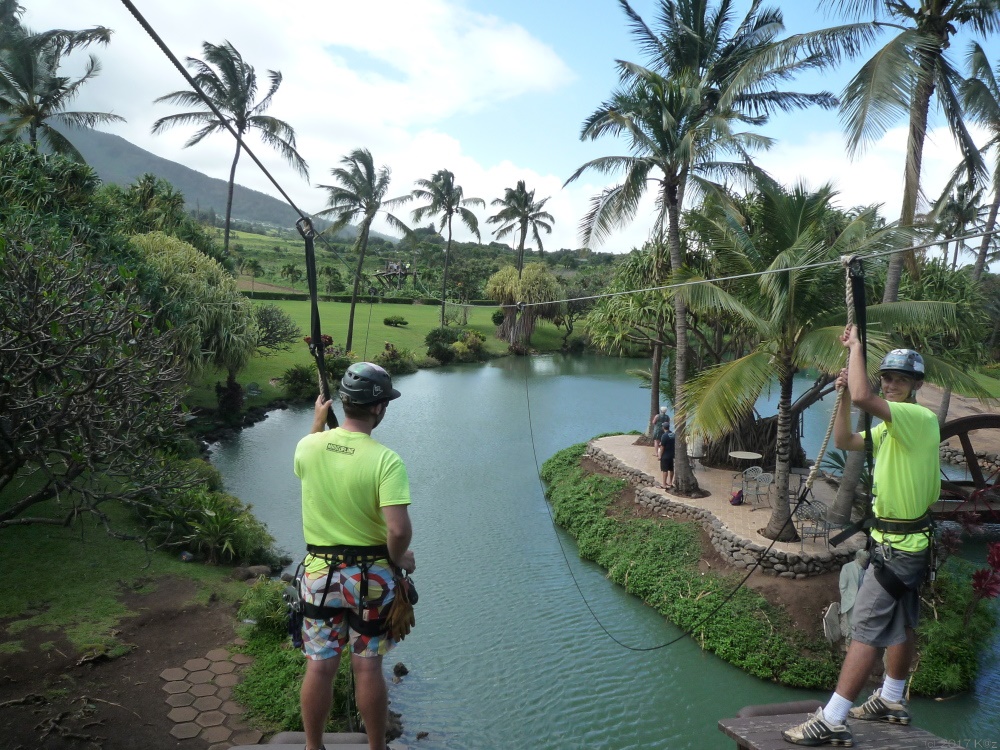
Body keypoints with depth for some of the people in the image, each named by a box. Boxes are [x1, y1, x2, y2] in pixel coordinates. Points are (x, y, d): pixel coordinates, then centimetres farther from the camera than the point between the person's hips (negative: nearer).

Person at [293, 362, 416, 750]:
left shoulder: (308, 446, -8)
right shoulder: (385, 460, -20)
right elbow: (399, 529, -27)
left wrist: (317, 422, 29)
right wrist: (399, 558, -6)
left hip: (319, 572, 3)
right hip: (371, 575, -3)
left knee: (319, 667, 14)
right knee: (368, 667, 12)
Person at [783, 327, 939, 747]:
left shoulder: (921, 419, -19)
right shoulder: (892, 426, 12)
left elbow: (863, 398, -36)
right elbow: (844, 442, 16)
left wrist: (856, 346, -22)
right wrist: (843, 395, 3)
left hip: (897, 547, -10)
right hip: (903, 542, 10)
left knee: (867, 630, -10)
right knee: (900, 626, 21)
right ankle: (892, 701, 36)